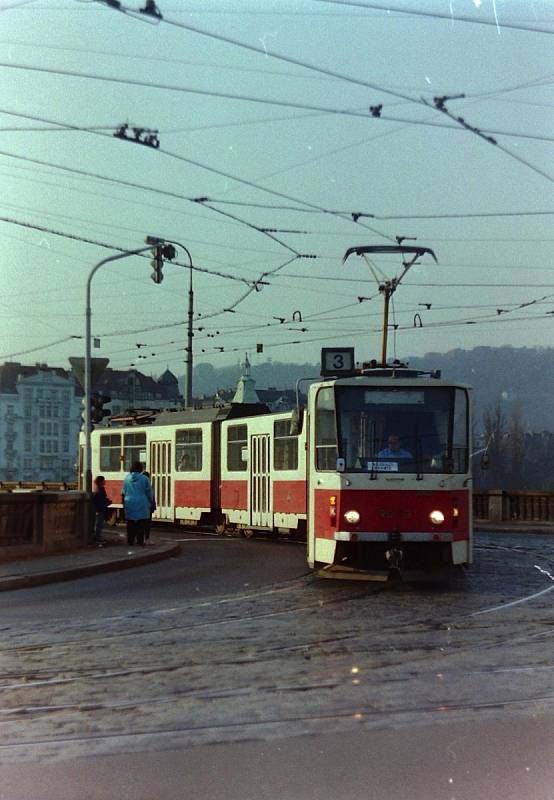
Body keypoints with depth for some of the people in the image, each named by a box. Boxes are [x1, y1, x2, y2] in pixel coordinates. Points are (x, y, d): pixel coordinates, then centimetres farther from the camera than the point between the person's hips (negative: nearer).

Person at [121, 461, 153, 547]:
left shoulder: (127, 478, 2)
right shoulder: (144, 479, -7)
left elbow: (123, 493, 9)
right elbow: (149, 492, -2)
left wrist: (124, 504, 20)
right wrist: (150, 502, 12)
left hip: (129, 503, 3)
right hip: (141, 504, -3)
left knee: (130, 523, 9)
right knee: (141, 524, 0)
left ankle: (130, 541, 10)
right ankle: (140, 541, -2)